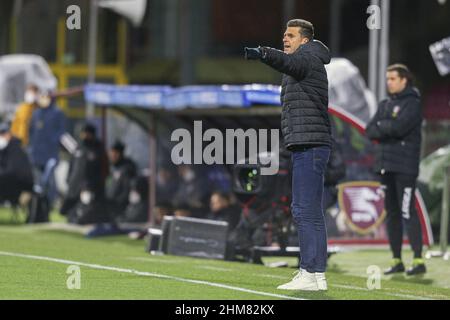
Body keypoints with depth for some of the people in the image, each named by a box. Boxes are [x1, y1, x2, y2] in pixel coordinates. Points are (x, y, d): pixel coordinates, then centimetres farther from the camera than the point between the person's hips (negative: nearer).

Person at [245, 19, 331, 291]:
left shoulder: (308, 59, -8)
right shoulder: (307, 63, 24)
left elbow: (287, 62, -31)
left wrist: (262, 54, -48)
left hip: (310, 146, -11)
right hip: (306, 146, 11)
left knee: (307, 210, -14)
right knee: (303, 210, 14)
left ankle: (315, 275, -17)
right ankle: (309, 270, 18)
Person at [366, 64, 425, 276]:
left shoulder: (412, 104, -6)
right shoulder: (385, 105, 17)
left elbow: (399, 127, -20)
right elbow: (370, 131, 8)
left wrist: (381, 125, -3)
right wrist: (389, 130, -10)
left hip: (405, 167, -8)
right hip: (385, 166, 8)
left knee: (407, 212, -12)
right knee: (391, 213, 8)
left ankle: (418, 261, -12)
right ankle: (396, 261, 13)